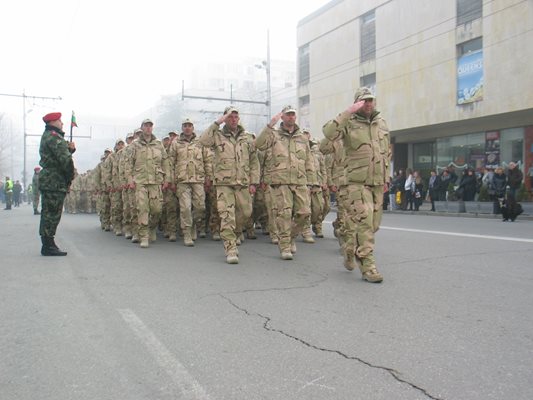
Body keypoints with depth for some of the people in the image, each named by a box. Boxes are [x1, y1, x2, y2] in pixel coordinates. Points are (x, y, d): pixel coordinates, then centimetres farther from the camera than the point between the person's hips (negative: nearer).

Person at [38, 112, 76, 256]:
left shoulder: (47, 136, 22)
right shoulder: (54, 136, -12)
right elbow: (65, 159, -19)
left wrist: (70, 149, 3)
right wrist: (70, 177, -8)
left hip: (48, 181, 11)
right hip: (55, 182, -11)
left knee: (48, 214, 14)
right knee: (52, 214, -8)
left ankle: (47, 244, 21)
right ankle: (48, 246, -5)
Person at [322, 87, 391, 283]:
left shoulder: (381, 122, 15)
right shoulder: (350, 123, -4)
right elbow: (329, 132, -24)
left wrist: (386, 175, 18)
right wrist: (348, 112, -24)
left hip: (378, 182, 7)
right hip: (357, 181, -6)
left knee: (373, 224, 12)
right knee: (363, 222, -13)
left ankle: (351, 252, 32)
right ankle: (368, 266, -8)